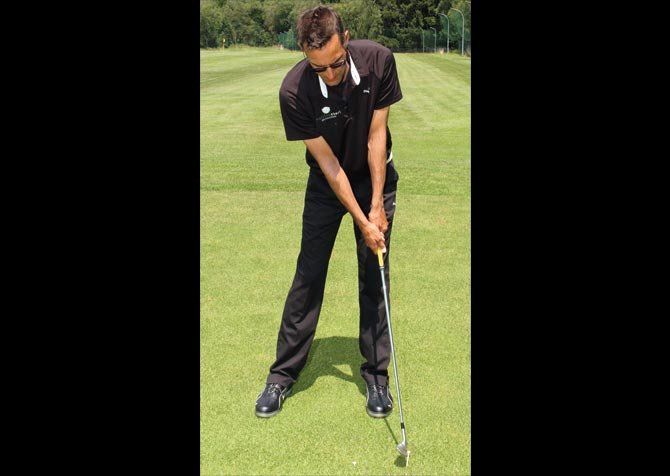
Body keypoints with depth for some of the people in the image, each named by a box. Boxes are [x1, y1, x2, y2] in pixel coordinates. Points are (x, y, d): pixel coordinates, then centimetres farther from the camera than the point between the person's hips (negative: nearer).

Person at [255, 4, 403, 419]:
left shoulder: (378, 61, -23)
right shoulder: (294, 91, -27)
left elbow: (376, 137, -15)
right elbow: (327, 162, -21)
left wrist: (377, 206, -14)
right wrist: (361, 221, -20)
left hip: (375, 176, 1)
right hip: (328, 183, -1)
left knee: (374, 278, 2)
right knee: (308, 275, -1)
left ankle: (377, 374, 14)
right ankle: (283, 374, 12)